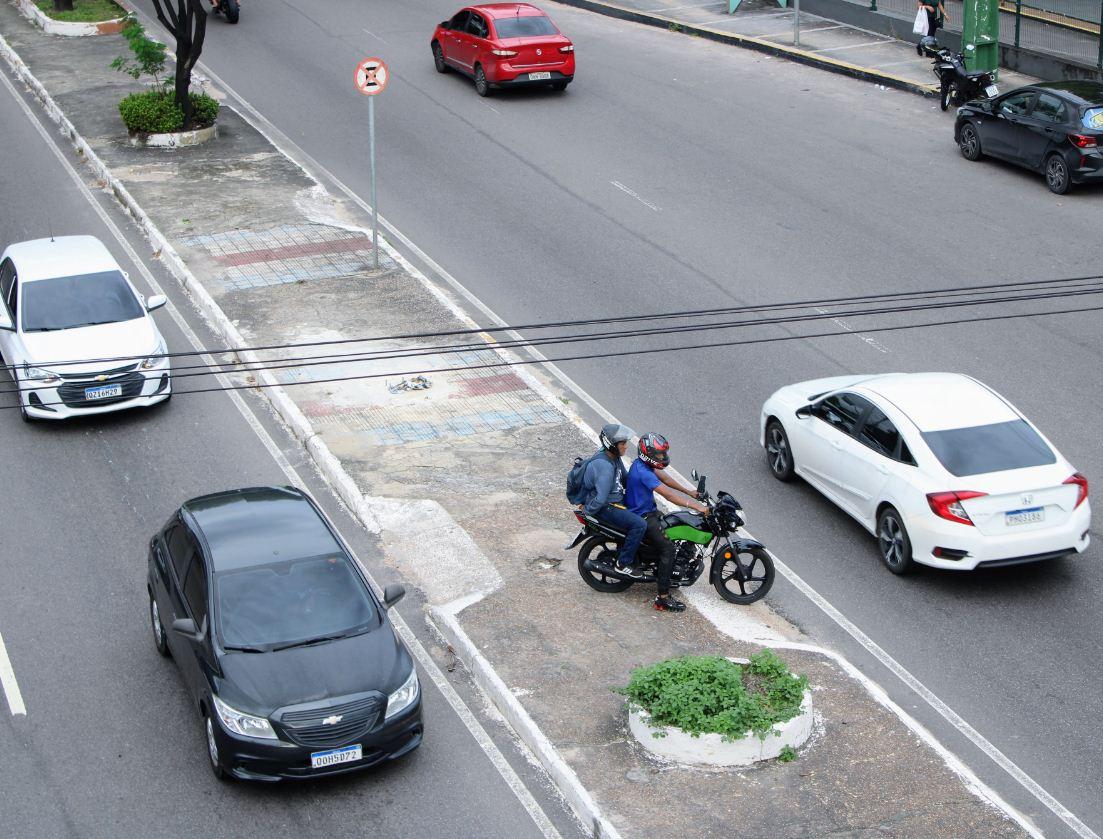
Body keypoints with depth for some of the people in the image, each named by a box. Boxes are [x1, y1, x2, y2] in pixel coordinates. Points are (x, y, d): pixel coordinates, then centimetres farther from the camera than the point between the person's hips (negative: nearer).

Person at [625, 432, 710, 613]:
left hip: (649, 511, 11)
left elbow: (664, 477, 14)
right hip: (641, 518, -11)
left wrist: (689, 492, 11)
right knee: (668, 548, -21)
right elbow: (668, 494, -31)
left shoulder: (644, 463, 3)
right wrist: (697, 506, -31)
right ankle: (663, 598, -21)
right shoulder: (643, 473, -28)